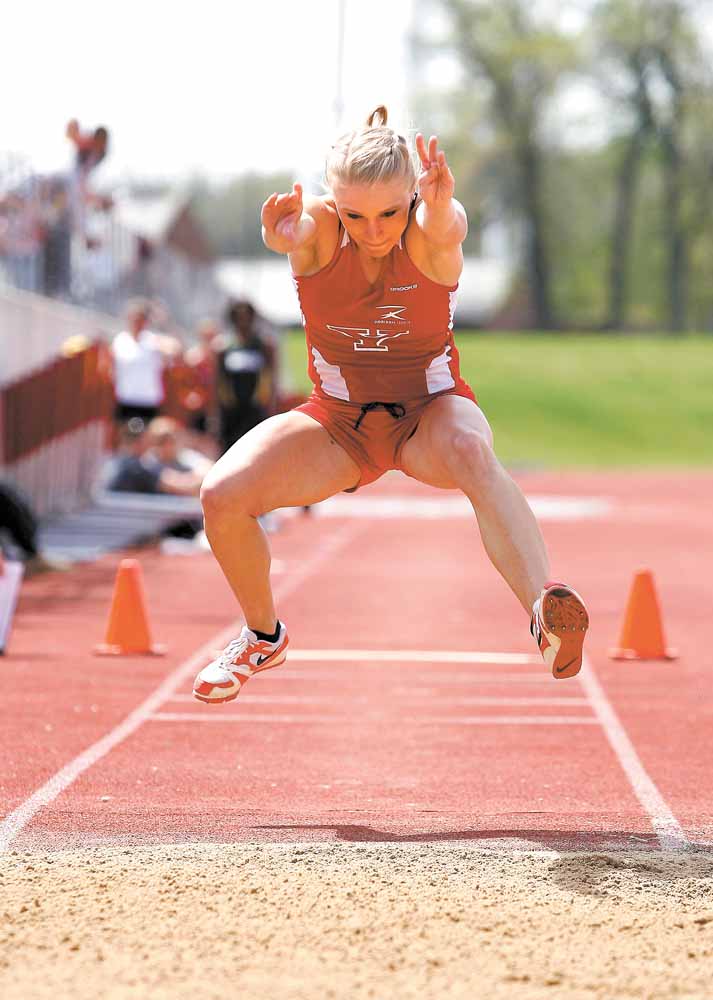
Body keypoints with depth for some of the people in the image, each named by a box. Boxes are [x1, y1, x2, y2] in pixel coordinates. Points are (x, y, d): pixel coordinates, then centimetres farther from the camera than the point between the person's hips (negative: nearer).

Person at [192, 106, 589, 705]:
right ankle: (264, 636, 10)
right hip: (337, 422, 2)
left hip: (430, 414, -2)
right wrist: (281, 234, -69)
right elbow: (291, 230, -44)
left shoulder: (430, 238, -21)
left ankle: (544, 612, -60)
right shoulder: (319, 230, -18)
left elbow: (444, 228, -47)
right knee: (223, 494, -20)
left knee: (471, 450, -38)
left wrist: (441, 211, -73)